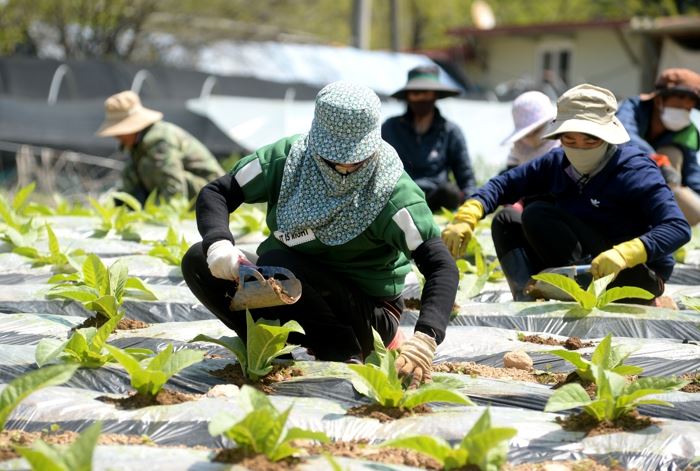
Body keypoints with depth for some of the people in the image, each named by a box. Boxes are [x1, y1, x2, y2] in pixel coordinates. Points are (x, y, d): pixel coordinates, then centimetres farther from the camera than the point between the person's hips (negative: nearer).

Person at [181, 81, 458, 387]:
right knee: (198, 262, -13)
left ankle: (343, 353, -15)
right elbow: (215, 192, -4)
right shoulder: (287, 159, -11)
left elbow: (442, 267, -29)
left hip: (365, 312, -5)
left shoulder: (393, 194, -23)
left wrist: (424, 339, -46)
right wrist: (218, 244, -27)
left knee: (274, 262, -31)